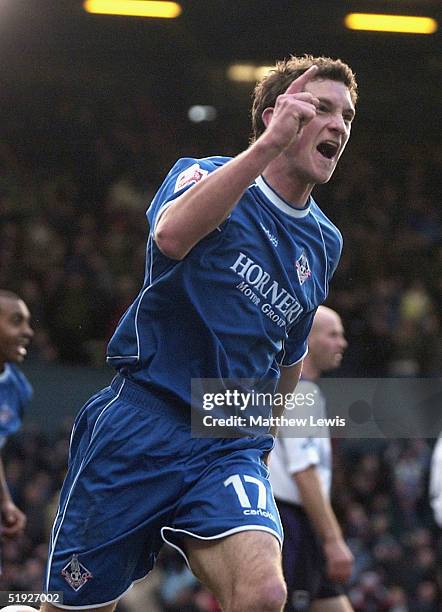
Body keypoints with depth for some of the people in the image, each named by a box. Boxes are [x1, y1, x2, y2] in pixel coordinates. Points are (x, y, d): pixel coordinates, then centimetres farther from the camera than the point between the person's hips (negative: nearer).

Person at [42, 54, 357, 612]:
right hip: (140, 422, -3)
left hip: (231, 448, 4)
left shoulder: (324, 243, 13)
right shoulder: (206, 176, -2)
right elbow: (170, 234, -28)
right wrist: (269, 144, -33)